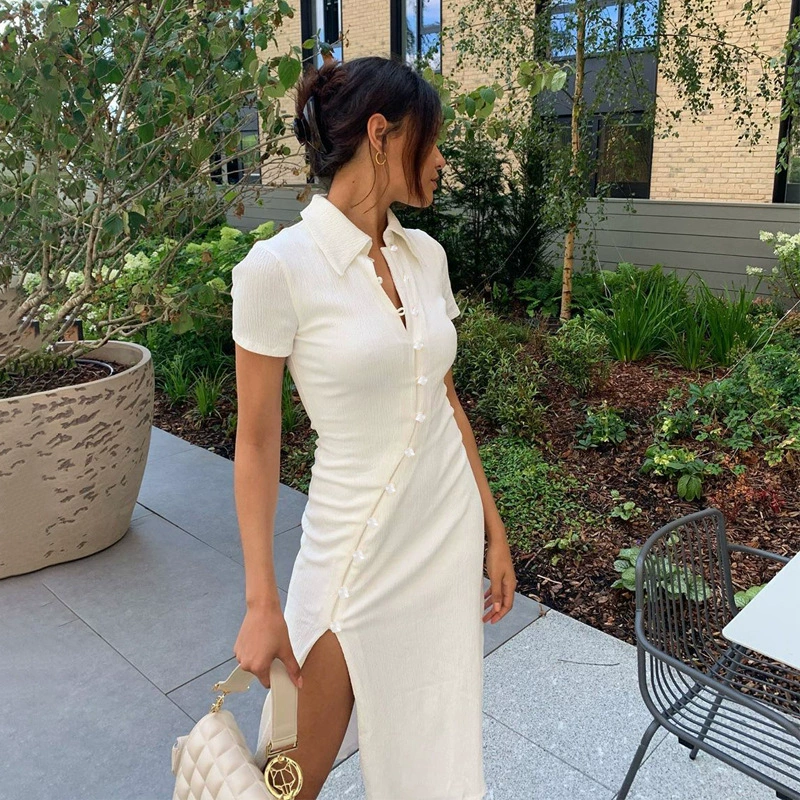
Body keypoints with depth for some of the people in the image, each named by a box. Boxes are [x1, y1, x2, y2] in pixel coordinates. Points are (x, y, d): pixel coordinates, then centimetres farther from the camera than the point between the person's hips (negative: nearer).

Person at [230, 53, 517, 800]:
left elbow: (445, 401, 8)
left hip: (450, 535, 6)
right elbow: (256, 443, -11)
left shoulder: (426, 255, 1)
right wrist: (261, 603, -10)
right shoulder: (278, 267, -17)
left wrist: (493, 531, 11)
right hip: (355, 549, -5)